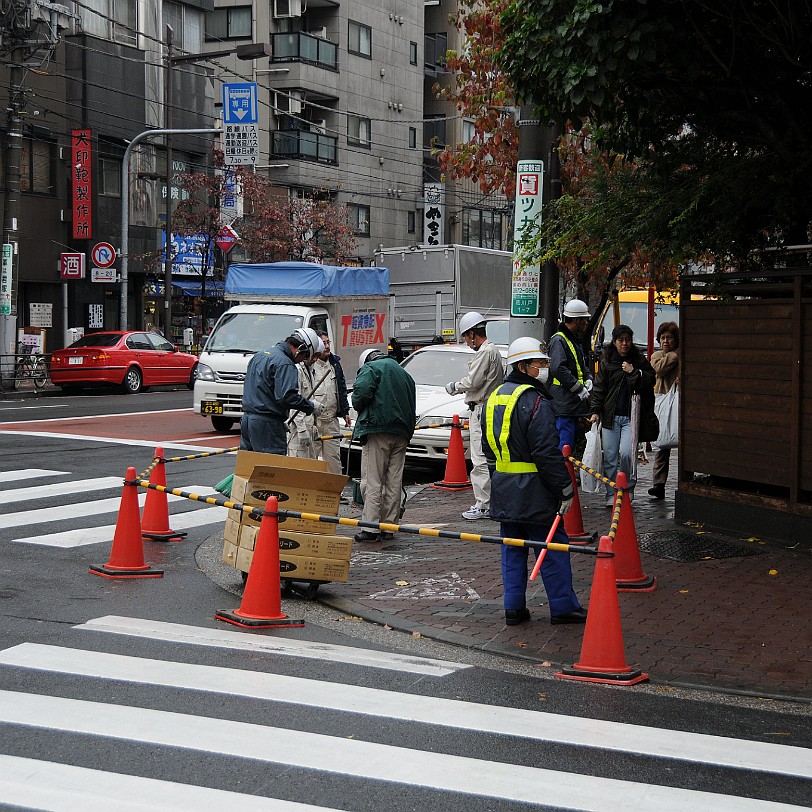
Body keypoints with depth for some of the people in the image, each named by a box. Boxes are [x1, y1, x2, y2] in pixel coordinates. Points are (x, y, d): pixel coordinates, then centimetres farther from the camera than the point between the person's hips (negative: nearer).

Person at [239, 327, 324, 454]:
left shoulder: (260, 354, 17)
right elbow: (287, 396, -24)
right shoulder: (285, 364, -14)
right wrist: (311, 406, -11)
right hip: (267, 423, -9)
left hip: (246, 419, 9)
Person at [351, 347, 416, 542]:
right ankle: (389, 526, 13)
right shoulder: (404, 373, 26)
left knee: (372, 481, -6)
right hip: (402, 433, 7)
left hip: (377, 430, -7)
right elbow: (411, 407, 25)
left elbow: (361, 392, -15)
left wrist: (360, 409, 4)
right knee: (394, 482, 10)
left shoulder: (371, 368, 2)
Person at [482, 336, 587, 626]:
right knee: (553, 548, 2)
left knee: (512, 549, 13)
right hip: (533, 492, -8)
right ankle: (563, 607, 8)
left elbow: (489, 448, 19)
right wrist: (565, 490, -13)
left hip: (503, 490, 8)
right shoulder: (535, 401, -16)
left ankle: (514, 608, 14)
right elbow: (547, 453, -20)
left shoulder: (494, 398, 11)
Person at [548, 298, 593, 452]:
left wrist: (588, 379, 10)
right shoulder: (559, 341, -12)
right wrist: (579, 389, -19)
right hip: (564, 405, -10)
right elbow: (558, 369, -24)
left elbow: (583, 366, 33)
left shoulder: (576, 340, 20)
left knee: (571, 444, 14)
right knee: (565, 447, -12)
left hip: (574, 404, 10)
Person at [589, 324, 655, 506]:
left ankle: (628, 489, 7)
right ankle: (611, 494, 10)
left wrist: (634, 373, -9)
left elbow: (650, 382, 3)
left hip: (631, 416, -1)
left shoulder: (639, 360, 8)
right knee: (609, 457, 1)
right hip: (610, 416, 2)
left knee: (626, 453, -14)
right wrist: (596, 411, -2)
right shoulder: (606, 362, 8)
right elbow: (599, 388, 7)